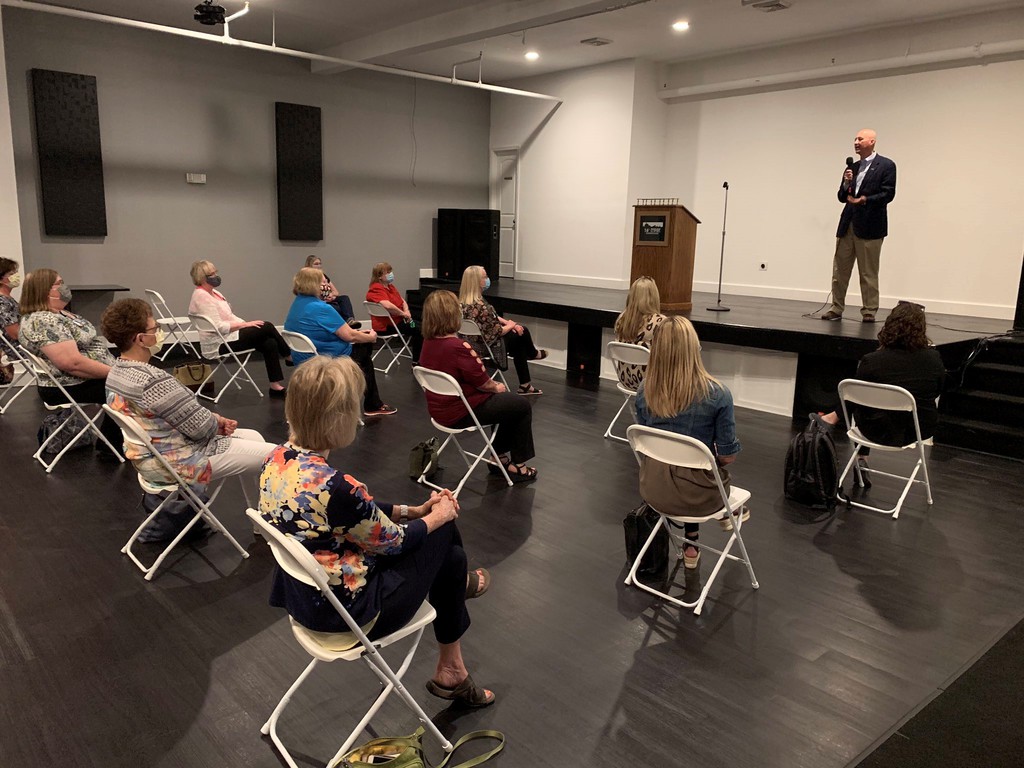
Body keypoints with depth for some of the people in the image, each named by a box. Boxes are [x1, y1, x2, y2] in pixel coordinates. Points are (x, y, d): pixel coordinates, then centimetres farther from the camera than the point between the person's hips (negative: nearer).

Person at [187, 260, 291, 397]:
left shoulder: (213, 292, 14)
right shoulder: (201, 296, -16)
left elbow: (229, 316, 17)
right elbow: (218, 326, -24)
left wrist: (245, 324, 0)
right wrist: (245, 324, -18)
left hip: (228, 336, 9)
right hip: (219, 344, -9)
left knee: (270, 343, -11)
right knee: (267, 327, -15)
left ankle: (276, 386, -9)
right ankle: (289, 357, 6)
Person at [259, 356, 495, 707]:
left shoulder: (278, 460, -7)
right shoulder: (334, 487, -34)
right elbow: (393, 542, -16)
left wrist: (414, 509, 8)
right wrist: (437, 517, 2)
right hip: (346, 610, -8)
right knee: (442, 530, 10)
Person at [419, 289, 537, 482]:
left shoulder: (428, 342, -2)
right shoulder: (458, 347, -29)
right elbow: (482, 382, -18)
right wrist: (496, 387, 3)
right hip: (461, 413, -9)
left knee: (509, 401, 25)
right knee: (522, 406, 8)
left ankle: (500, 456, 32)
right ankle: (517, 465, 18)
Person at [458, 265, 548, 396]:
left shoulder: (464, 302, -3)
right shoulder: (480, 306, -33)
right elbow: (497, 331, -22)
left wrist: (507, 322, 2)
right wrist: (510, 325, -3)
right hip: (488, 346, -9)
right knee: (522, 332, 12)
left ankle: (525, 385, 29)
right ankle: (532, 353, 48)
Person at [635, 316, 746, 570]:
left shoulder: (645, 390, -9)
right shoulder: (717, 394, -20)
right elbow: (728, 456, -11)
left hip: (653, 490, 3)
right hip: (696, 495, -2)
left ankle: (691, 545, 41)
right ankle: (726, 511, 56)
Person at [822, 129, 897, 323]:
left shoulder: (886, 165, -2)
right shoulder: (852, 167, 15)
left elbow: (888, 194, -9)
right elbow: (842, 198, 14)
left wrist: (864, 200, -16)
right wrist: (846, 183, -3)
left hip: (869, 226, -6)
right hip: (847, 224, 6)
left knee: (868, 273, 1)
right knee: (839, 270, 6)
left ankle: (869, 312, 9)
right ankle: (836, 309, 14)